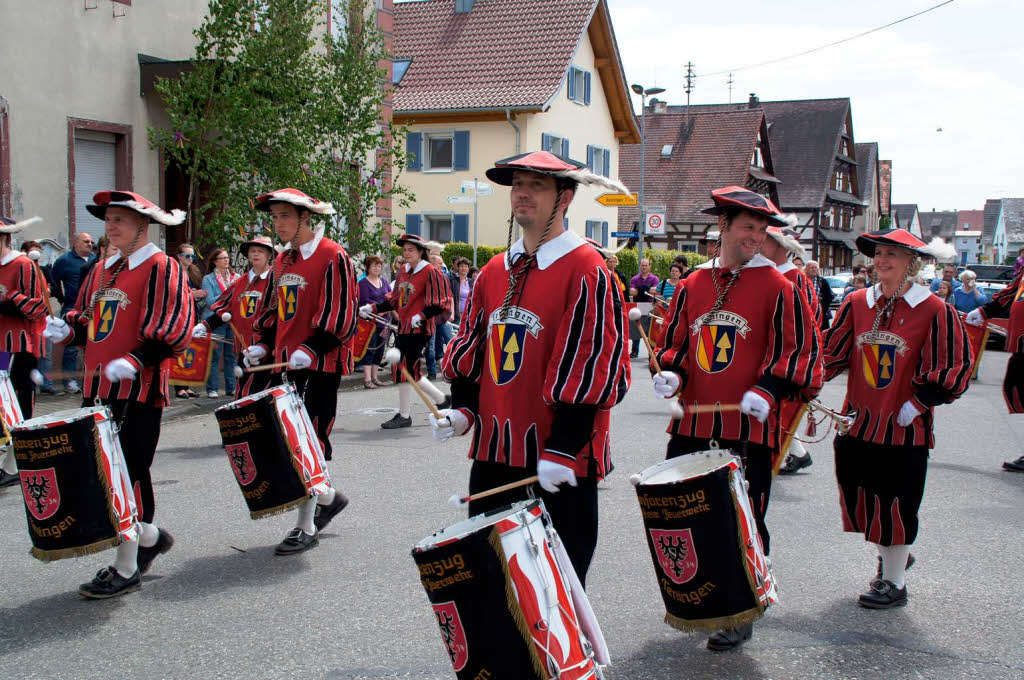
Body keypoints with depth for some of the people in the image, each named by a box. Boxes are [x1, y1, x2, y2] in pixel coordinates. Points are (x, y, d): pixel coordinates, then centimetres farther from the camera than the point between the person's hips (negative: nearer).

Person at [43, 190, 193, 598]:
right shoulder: (102, 270, 16)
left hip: (139, 392, -8)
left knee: (128, 473, -4)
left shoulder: (161, 269, -8)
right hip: (99, 389, 8)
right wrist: (67, 329, 1)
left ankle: (126, 569, 6)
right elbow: (88, 321, 23)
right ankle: (150, 536, 30)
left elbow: (172, 332, -16)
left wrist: (134, 361, -26)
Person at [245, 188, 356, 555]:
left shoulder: (332, 257, -10)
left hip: (320, 364, -7)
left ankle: (307, 528, 4)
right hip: (287, 364, 7)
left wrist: (311, 349, -23)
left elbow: (340, 313, -15)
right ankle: (328, 497, 31)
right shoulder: (283, 260, 14)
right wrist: (262, 345, 7)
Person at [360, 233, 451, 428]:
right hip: (403, 328, 8)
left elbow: (439, 303, -14)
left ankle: (404, 416, 3)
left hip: (418, 329, -8)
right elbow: (394, 299, 21)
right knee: (411, 370, 10)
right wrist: (372, 308, 12)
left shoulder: (431, 272, -9)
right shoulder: (403, 271, 15)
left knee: (405, 368, -8)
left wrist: (421, 316, -25)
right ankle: (441, 399, 27)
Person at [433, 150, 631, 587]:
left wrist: (562, 450, -18)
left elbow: (593, 364, -15)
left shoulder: (586, 271, -10)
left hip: (560, 465, -6)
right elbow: (472, 346, 18)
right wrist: (462, 408, 3)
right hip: (494, 452, 7)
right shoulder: (495, 271, 11)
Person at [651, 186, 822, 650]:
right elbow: (675, 341, 17)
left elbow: (798, 349, -4)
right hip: (691, 424, 4)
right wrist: (671, 373, -3)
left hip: (748, 427, -4)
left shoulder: (777, 287, -2)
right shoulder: (693, 284, 9)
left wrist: (769, 388, -18)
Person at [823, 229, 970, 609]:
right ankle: (891, 556, 38)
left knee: (896, 503, 1)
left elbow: (954, 368, -7)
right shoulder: (857, 303, 4)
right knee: (859, 496, 13)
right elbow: (833, 351, 8)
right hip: (857, 421, 5)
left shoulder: (934, 311, -8)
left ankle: (894, 582, 16)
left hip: (905, 427, -5)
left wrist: (917, 403, -12)